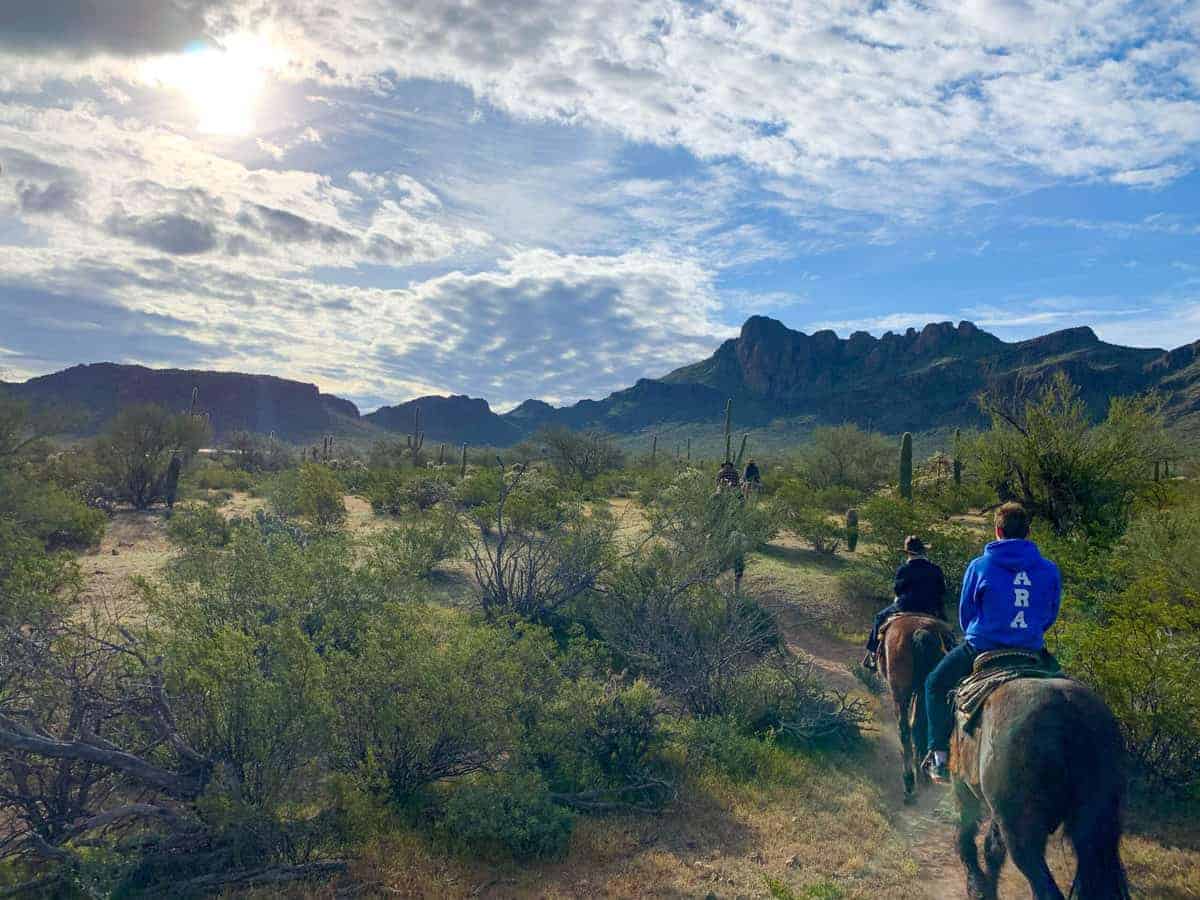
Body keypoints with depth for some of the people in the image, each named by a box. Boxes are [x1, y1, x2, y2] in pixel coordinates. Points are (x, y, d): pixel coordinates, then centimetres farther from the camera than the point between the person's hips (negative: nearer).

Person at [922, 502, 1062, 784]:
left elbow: (965, 613, 3)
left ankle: (940, 756, 8)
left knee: (936, 685, 18)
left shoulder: (980, 566, -6)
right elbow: (1051, 615, 11)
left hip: (981, 649, -3)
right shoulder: (1049, 570, 1)